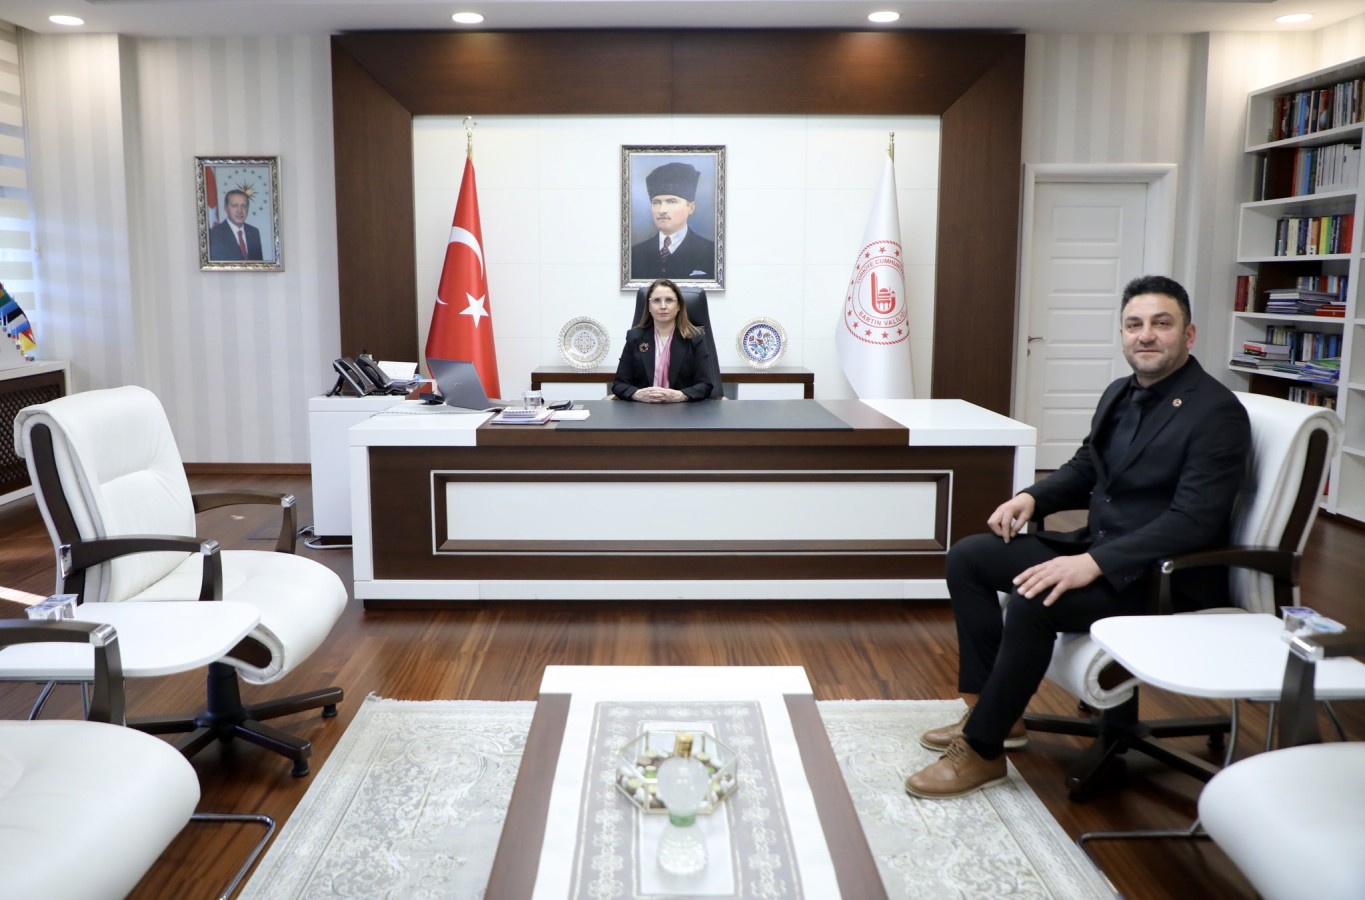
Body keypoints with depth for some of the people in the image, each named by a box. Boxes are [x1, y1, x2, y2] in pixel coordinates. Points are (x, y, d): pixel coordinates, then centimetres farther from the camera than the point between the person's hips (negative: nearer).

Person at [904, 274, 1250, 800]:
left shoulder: (1217, 414, -16)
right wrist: (1031, 497, -2)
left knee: (1034, 602, -31)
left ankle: (982, 750, -13)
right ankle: (996, 712, 8)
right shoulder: (1120, 394, 8)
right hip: (1098, 547, 9)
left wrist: (1094, 563, -33)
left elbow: (1192, 521, -25)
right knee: (967, 558, 2)